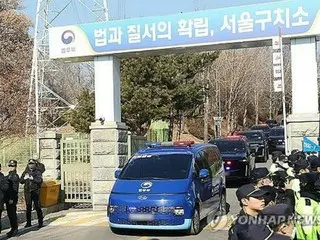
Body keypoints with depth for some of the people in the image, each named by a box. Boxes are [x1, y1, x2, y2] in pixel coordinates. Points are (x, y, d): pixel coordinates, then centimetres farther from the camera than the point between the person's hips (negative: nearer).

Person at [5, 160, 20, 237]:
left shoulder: (15, 176, -11)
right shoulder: (8, 175, 15)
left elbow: (15, 188, -17)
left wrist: (12, 198, -20)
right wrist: (6, 198, 16)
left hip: (12, 198, -9)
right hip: (8, 197, 9)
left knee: (12, 214, -4)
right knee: (10, 214, 12)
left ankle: (15, 229, 3)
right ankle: (13, 229, 21)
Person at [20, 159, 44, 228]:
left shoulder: (38, 172, 0)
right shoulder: (25, 172, 10)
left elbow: (40, 180, -13)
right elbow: (21, 181, 8)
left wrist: (33, 179, -26)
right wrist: (24, 178, -12)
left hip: (35, 191, -3)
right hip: (27, 192, 3)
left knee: (37, 207, -3)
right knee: (28, 207, 9)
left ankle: (40, 222, 4)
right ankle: (28, 222, 17)